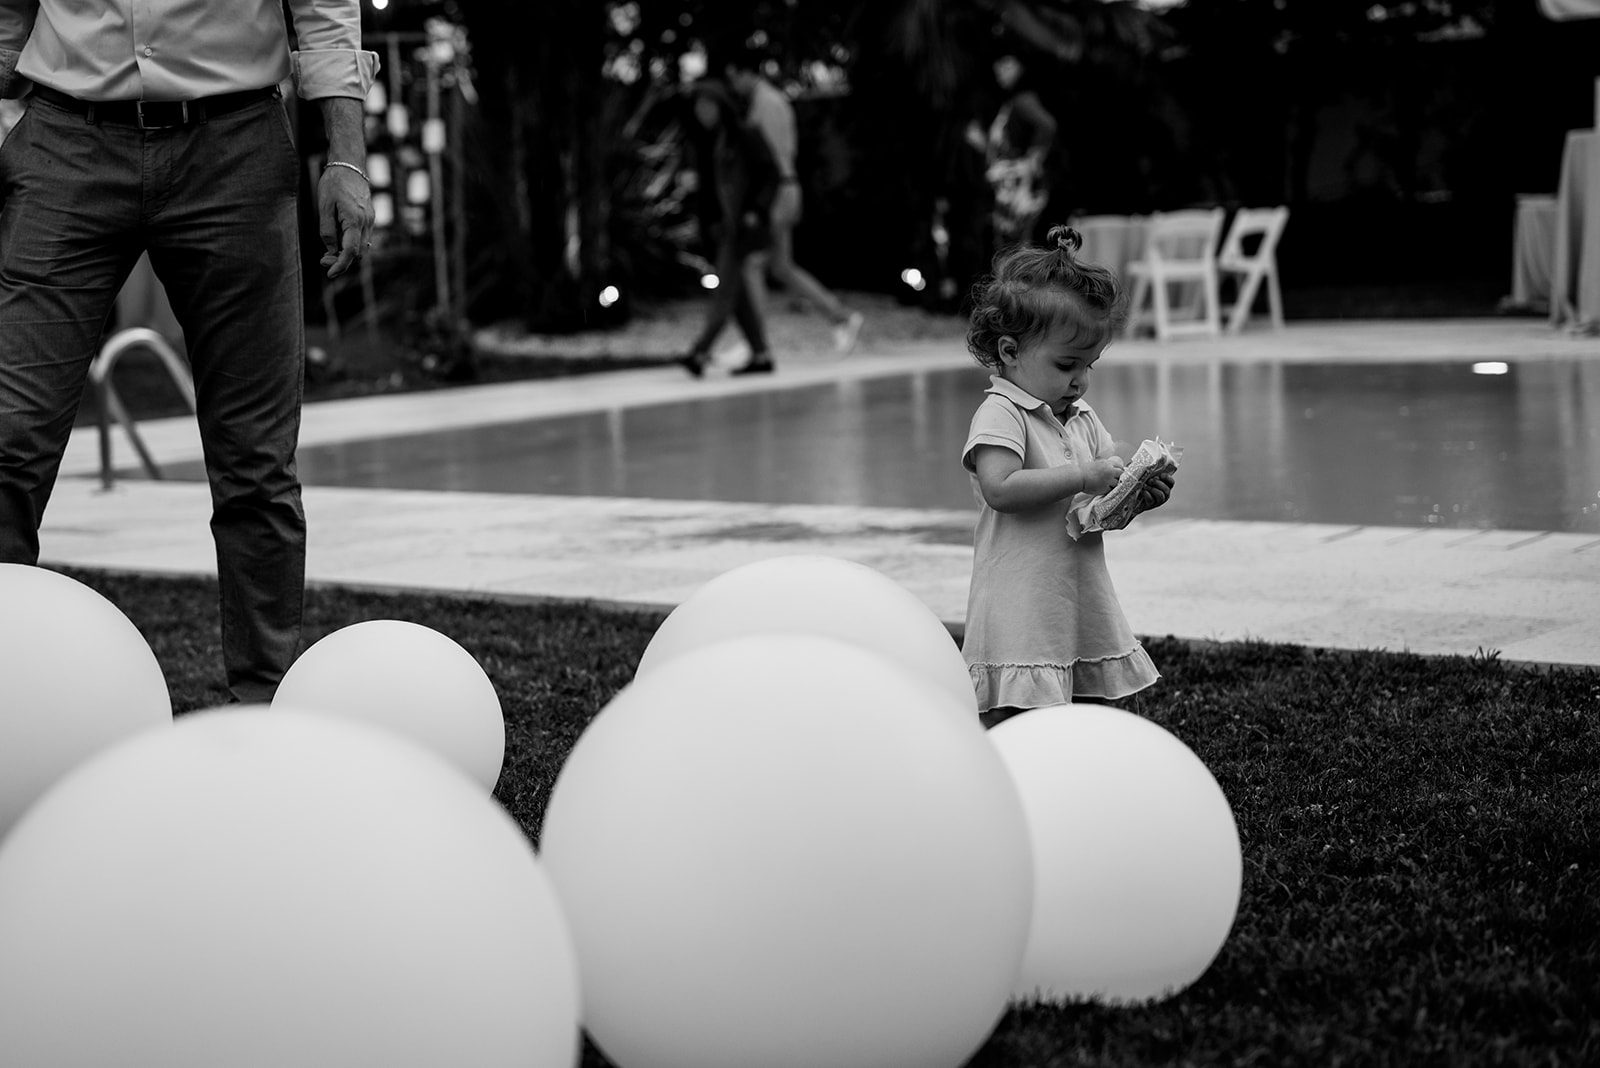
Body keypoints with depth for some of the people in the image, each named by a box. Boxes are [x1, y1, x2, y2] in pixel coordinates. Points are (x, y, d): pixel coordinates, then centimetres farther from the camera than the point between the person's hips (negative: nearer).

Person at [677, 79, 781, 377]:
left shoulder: (744, 135, -8)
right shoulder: (706, 143, 12)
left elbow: (770, 173, -8)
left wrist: (755, 210, -17)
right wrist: (709, 221, 6)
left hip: (747, 221, -8)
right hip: (725, 224, 8)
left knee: (728, 288, -10)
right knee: (740, 294, 5)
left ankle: (700, 352, -17)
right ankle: (761, 355, 8)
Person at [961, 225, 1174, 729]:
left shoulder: (1084, 420, 14)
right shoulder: (999, 416, -11)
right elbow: (1000, 489, -25)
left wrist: (1139, 494, -7)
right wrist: (1081, 477, -23)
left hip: (1081, 603, 8)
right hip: (1019, 608, -8)